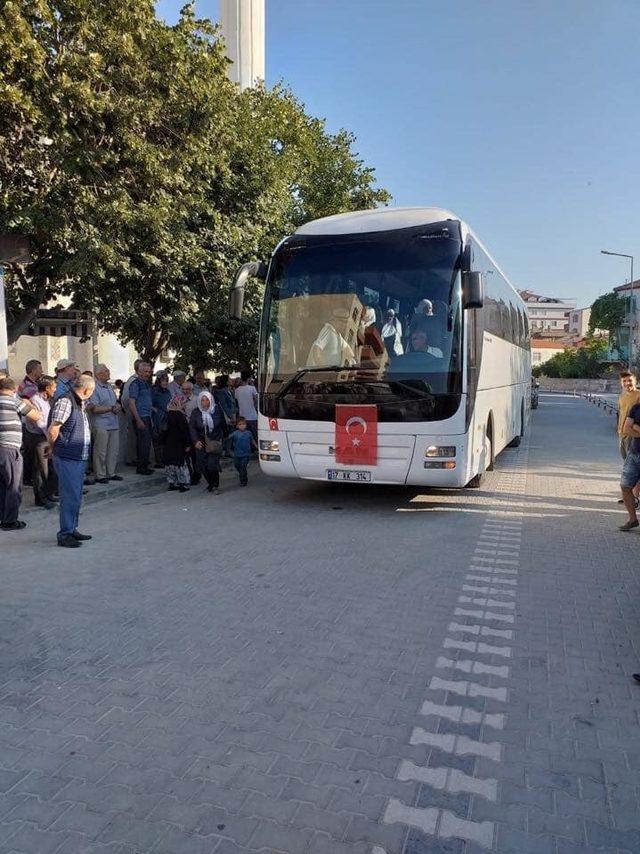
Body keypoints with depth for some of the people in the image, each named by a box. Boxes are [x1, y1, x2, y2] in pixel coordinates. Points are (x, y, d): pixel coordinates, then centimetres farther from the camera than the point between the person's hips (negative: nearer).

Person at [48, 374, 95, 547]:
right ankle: (64, 535, 4)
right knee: (69, 497, -4)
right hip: (67, 459, -9)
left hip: (80, 458, 9)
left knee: (76, 496, 16)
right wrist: (56, 448, -3)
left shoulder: (80, 403, 14)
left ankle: (73, 529, 27)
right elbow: (53, 431, -20)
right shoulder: (65, 402, -16)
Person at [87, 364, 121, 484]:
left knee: (113, 450, 12)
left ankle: (111, 473, 22)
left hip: (114, 424, 8)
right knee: (100, 452, -2)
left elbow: (115, 402, 25)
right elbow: (94, 408, -18)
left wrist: (117, 406, 1)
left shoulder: (109, 387, 16)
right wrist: (111, 408, -15)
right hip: (101, 425, -8)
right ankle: (100, 475, 6)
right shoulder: (94, 388, -11)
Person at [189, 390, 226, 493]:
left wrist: (222, 437, 11)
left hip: (215, 442, -2)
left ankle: (215, 485, 5)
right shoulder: (195, 413, -2)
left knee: (212, 464, -12)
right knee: (202, 466, 1)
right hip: (201, 443, 2)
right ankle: (211, 484, 23)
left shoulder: (217, 410, -3)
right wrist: (196, 441, -19)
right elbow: (192, 428, -6)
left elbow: (223, 426, 7)